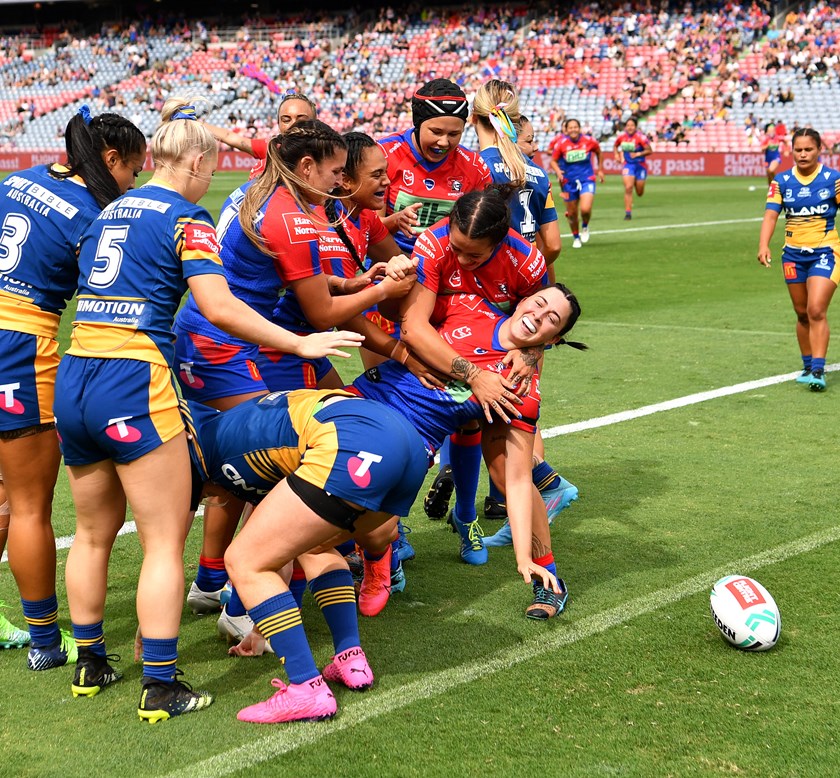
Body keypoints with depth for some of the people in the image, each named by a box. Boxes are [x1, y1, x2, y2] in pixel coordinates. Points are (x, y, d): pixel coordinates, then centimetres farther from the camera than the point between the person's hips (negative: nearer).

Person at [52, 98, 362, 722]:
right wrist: (300, 344, -10)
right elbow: (220, 308, -16)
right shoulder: (186, 217, -4)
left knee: (94, 533, 20)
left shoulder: (107, 213, 18)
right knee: (165, 540, 1)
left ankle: (90, 665, 31)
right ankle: (161, 688, 2)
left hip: (73, 382, 8)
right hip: (134, 386, -8)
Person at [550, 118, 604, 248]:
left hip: (587, 180, -1)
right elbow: (553, 161, 0)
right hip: (569, 182, 1)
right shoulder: (561, 143, -8)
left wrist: (600, 169, 17)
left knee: (585, 209, -21)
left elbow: (598, 152, 13)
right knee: (572, 213, 8)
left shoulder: (589, 141, -7)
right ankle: (576, 237, 34)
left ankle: (585, 227, 14)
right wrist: (558, 171, -20)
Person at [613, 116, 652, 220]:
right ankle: (628, 212, -11)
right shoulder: (621, 137, -2)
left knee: (640, 193, 7)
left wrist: (638, 154, -27)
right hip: (627, 164, 2)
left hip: (640, 165, -1)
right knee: (628, 188, -17)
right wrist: (617, 155, 1)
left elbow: (649, 151, -14)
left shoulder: (640, 137, -14)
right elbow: (615, 146, 19)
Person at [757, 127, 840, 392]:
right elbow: (771, 214, -8)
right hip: (793, 254, 4)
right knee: (802, 314, 11)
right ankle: (808, 367, 25)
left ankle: (818, 371, -16)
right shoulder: (782, 181, 0)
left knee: (816, 311, -16)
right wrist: (764, 245, -24)